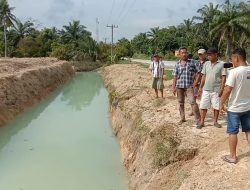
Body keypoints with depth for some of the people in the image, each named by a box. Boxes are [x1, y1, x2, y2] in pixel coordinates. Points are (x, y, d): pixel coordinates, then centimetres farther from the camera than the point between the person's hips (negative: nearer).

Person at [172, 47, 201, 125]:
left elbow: (199, 72, 4)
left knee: (192, 101, -12)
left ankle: (198, 119, -4)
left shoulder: (192, 62, 0)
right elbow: (175, 76, 7)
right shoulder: (177, 64, 6)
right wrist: (174, 87, 3)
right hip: (179, 86, 3)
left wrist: (196, 81, -4)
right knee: (180, 102, 11)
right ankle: (182, 118, 25)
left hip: (189, 86, -3)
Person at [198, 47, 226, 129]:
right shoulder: (206, 64, 6)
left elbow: (223, 77, -7)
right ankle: (202, 122, 12)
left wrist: (221, 89, -13)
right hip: (206, 89, 3)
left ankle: (215, 122, 23)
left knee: (216, 107, 8)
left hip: (216, 90, -3)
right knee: (203, 106, 4)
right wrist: (200, 87, 8)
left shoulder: (221, 64, -6)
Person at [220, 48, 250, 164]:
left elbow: (227, 90, -20)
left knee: (232, 132, 7)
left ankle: (232, 156, 17)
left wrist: (222, 104, -10)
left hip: (235, 108, -6)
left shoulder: (234, 72, -20)